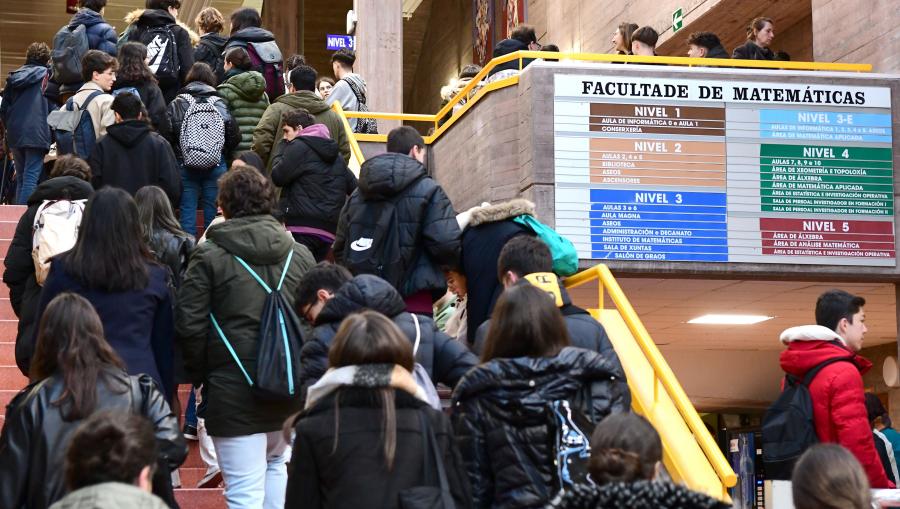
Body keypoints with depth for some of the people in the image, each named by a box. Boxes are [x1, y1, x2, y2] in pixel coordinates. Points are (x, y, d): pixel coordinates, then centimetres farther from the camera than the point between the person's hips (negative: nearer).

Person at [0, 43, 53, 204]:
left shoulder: (14, 77, 14)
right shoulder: (45, 74, 1)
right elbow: (52, 107, 2)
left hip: (15, 135, 5)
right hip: (36, 134, -5)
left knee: (21, 179, 13)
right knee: (31, 178, -9)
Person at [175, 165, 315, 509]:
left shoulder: (209, 256, -6)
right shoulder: (301, 255, 6)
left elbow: (189, 325, -8)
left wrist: (200, 375, 7)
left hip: (234, 391, -4)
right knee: (275, 462, 29)